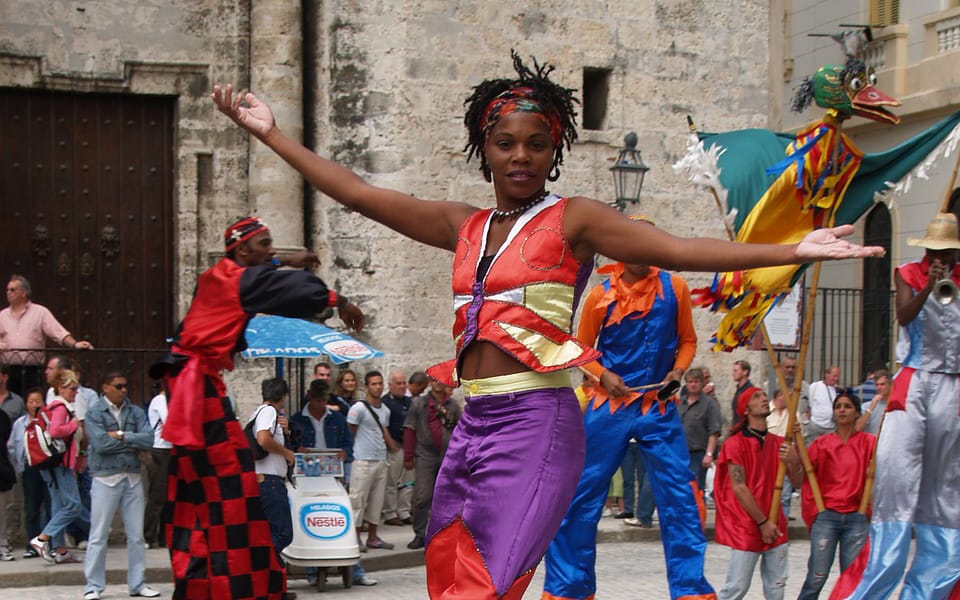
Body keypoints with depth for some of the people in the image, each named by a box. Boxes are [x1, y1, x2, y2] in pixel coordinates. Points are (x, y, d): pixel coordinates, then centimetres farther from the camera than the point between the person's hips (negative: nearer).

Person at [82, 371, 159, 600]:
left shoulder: (136, 412, 8)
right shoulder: (94, 412, -3)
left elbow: (149, 439, -6)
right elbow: (100, 443, -16)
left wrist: (121, 436, -12)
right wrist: (134, 441, -6)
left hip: (133, 478, 4)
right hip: (106, 478, -4)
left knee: (136, 535, 8)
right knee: (99, 535, -1)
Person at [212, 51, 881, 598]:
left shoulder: (573, 220, 1)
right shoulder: (464, 226, 15)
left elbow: (679, 249, -8)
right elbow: (359, 193, 17)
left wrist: (792, 251, -17)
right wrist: (270, 131, 19)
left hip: (536, 425, -6)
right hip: (473, 426, 6)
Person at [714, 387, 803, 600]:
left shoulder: (778, 443, 11)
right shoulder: (736, 443, -6)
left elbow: (797, 483, 10)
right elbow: (739, 488, -11)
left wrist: (793, 461, -12)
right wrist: (763, 522, -11)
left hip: (775, 526, 6)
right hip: (746, 527, -6)